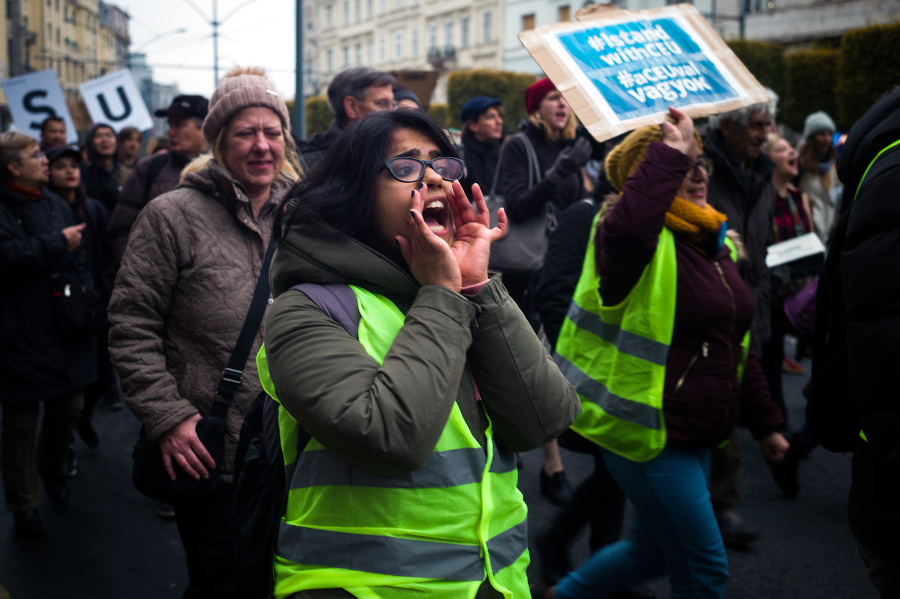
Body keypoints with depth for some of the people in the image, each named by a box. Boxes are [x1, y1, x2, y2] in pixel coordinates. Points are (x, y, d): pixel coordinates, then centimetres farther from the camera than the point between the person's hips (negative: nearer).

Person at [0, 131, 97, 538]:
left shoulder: (55, 204, 13)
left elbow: (78, 259, 16)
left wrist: (86, 298, 3)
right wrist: (58, 243, -17)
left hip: (66, 332, 6)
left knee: (68, 407, 16)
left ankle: (52, 468, 44)